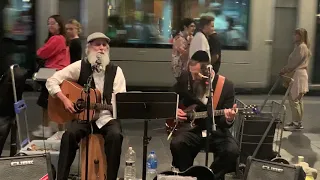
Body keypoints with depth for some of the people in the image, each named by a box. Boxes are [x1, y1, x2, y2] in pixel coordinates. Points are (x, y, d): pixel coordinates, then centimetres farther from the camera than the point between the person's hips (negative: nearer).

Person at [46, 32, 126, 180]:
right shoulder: (80, 66, 0)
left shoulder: (115, 70, 3)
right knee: (70, 134, -30)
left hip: (107, 116, 1)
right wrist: (65, 100, -14)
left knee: (115, 135, -30)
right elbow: (52, 81, -1)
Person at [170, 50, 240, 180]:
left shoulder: (226, 85, -10)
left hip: (215, 129, -1)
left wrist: (228, 119, -32)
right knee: (176, 144, -30)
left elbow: (224, 123, -8)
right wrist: (175, 110, -6)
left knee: (232, 151, -27)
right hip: (192, 127, 1)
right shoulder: (185, 79, -4)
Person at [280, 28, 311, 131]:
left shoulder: (301, 47, -14)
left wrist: (285, 70, -6)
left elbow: (295, 62, -17)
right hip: (298, 75, 11)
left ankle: (297, 123, -7)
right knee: (298, 100, 13)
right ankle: (298, 121, 20)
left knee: (293, 99, -9)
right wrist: (286, 70, 9)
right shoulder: (301, 46, 18)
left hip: (298, 76, -11)